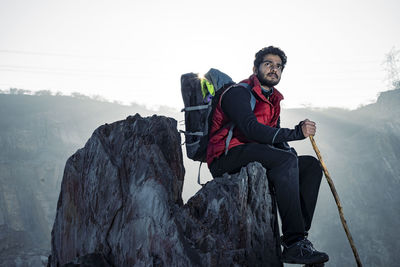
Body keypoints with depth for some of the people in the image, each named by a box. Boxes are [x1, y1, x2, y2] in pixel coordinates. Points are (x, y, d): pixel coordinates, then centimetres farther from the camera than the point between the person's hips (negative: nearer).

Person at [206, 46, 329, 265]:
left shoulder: (272, 100, 22)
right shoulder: (238, 93, -7)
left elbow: (275, 138, 18)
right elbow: (251, 129, -23)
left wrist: (291, 156, -5)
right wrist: (297, 133, -26)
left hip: (256, 158, 9)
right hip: (227, 159, -9)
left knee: (311, 165, -3)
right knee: (286, 160, -31)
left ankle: (298, 236, -15)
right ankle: (294, 243, -36)